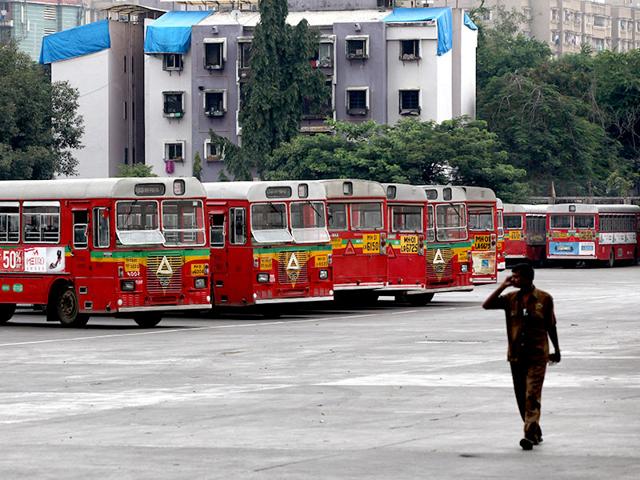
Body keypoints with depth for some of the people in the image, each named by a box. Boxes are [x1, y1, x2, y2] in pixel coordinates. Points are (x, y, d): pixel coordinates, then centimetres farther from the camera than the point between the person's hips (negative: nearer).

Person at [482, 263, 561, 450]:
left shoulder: (544, 299, -2)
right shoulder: (510, 299, 5)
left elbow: (551, 326, 6)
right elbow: (487, 305, -6)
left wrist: (556, 350, 12)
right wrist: (503, 286, -8)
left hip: (537, 355, -4)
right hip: (516, 355, 4)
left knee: (532, 395, -12)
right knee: (521, 396, 9)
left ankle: (530, 434, -18)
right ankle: (535, 431, 23)